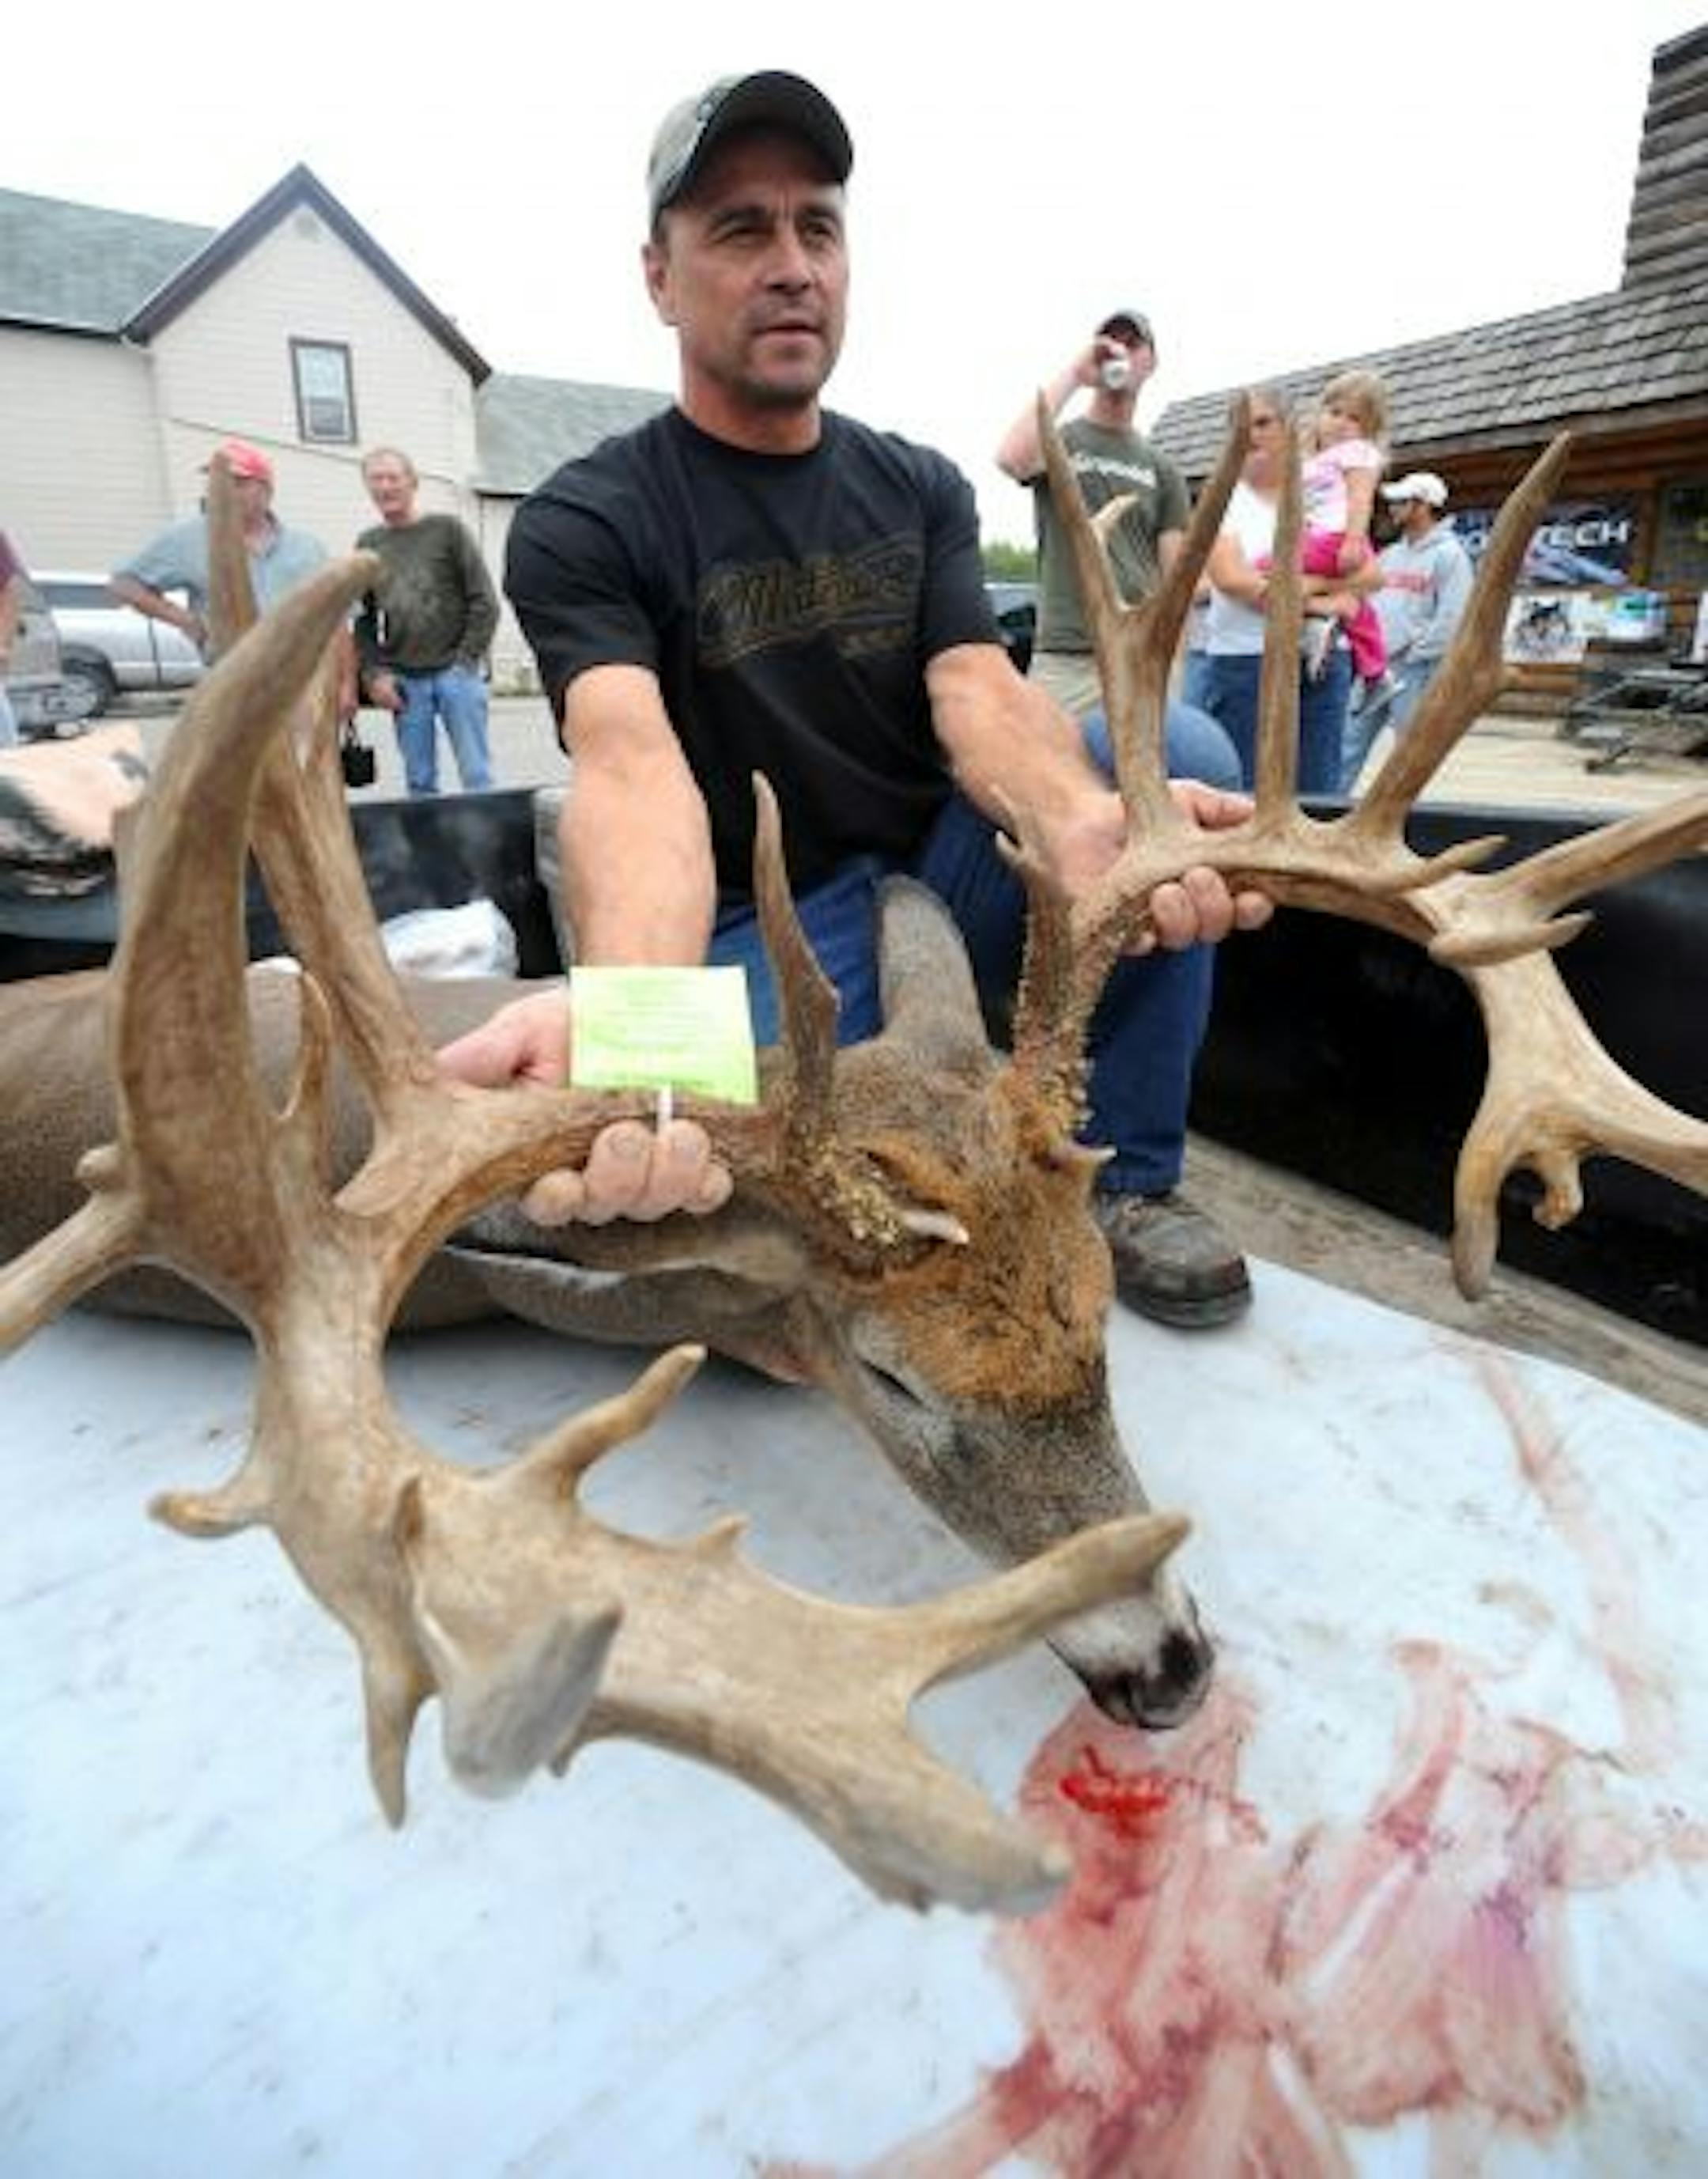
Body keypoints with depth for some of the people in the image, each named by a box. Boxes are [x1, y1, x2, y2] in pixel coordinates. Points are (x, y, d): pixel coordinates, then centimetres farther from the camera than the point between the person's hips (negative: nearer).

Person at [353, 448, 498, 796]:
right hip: (404, 681, 3)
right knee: (419, 781, 4)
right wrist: (373, 674, 1)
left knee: (476, 775, -4)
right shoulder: (367, 544, 13)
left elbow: (484, 602, 0)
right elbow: (362, 621, 14)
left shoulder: (447, 530, 5)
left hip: (455, 672, -3)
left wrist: (466, 660, -7)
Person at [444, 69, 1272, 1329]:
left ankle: (1117, 1186, -6)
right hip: (760, 923, -4)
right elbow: (629, 765, -26)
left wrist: (1087, 826, -37)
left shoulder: (921, 490, 7)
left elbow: (978, 692, -12)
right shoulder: (585, 524, -7)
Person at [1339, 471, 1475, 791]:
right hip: (1373, 668, 7)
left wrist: (1414, 654, -14)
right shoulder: (1389, 555, 16)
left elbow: (1451, 617, -13)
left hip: (1415, 671, -7)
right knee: (1348, 744, 4)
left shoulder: (1449, 554, -5)